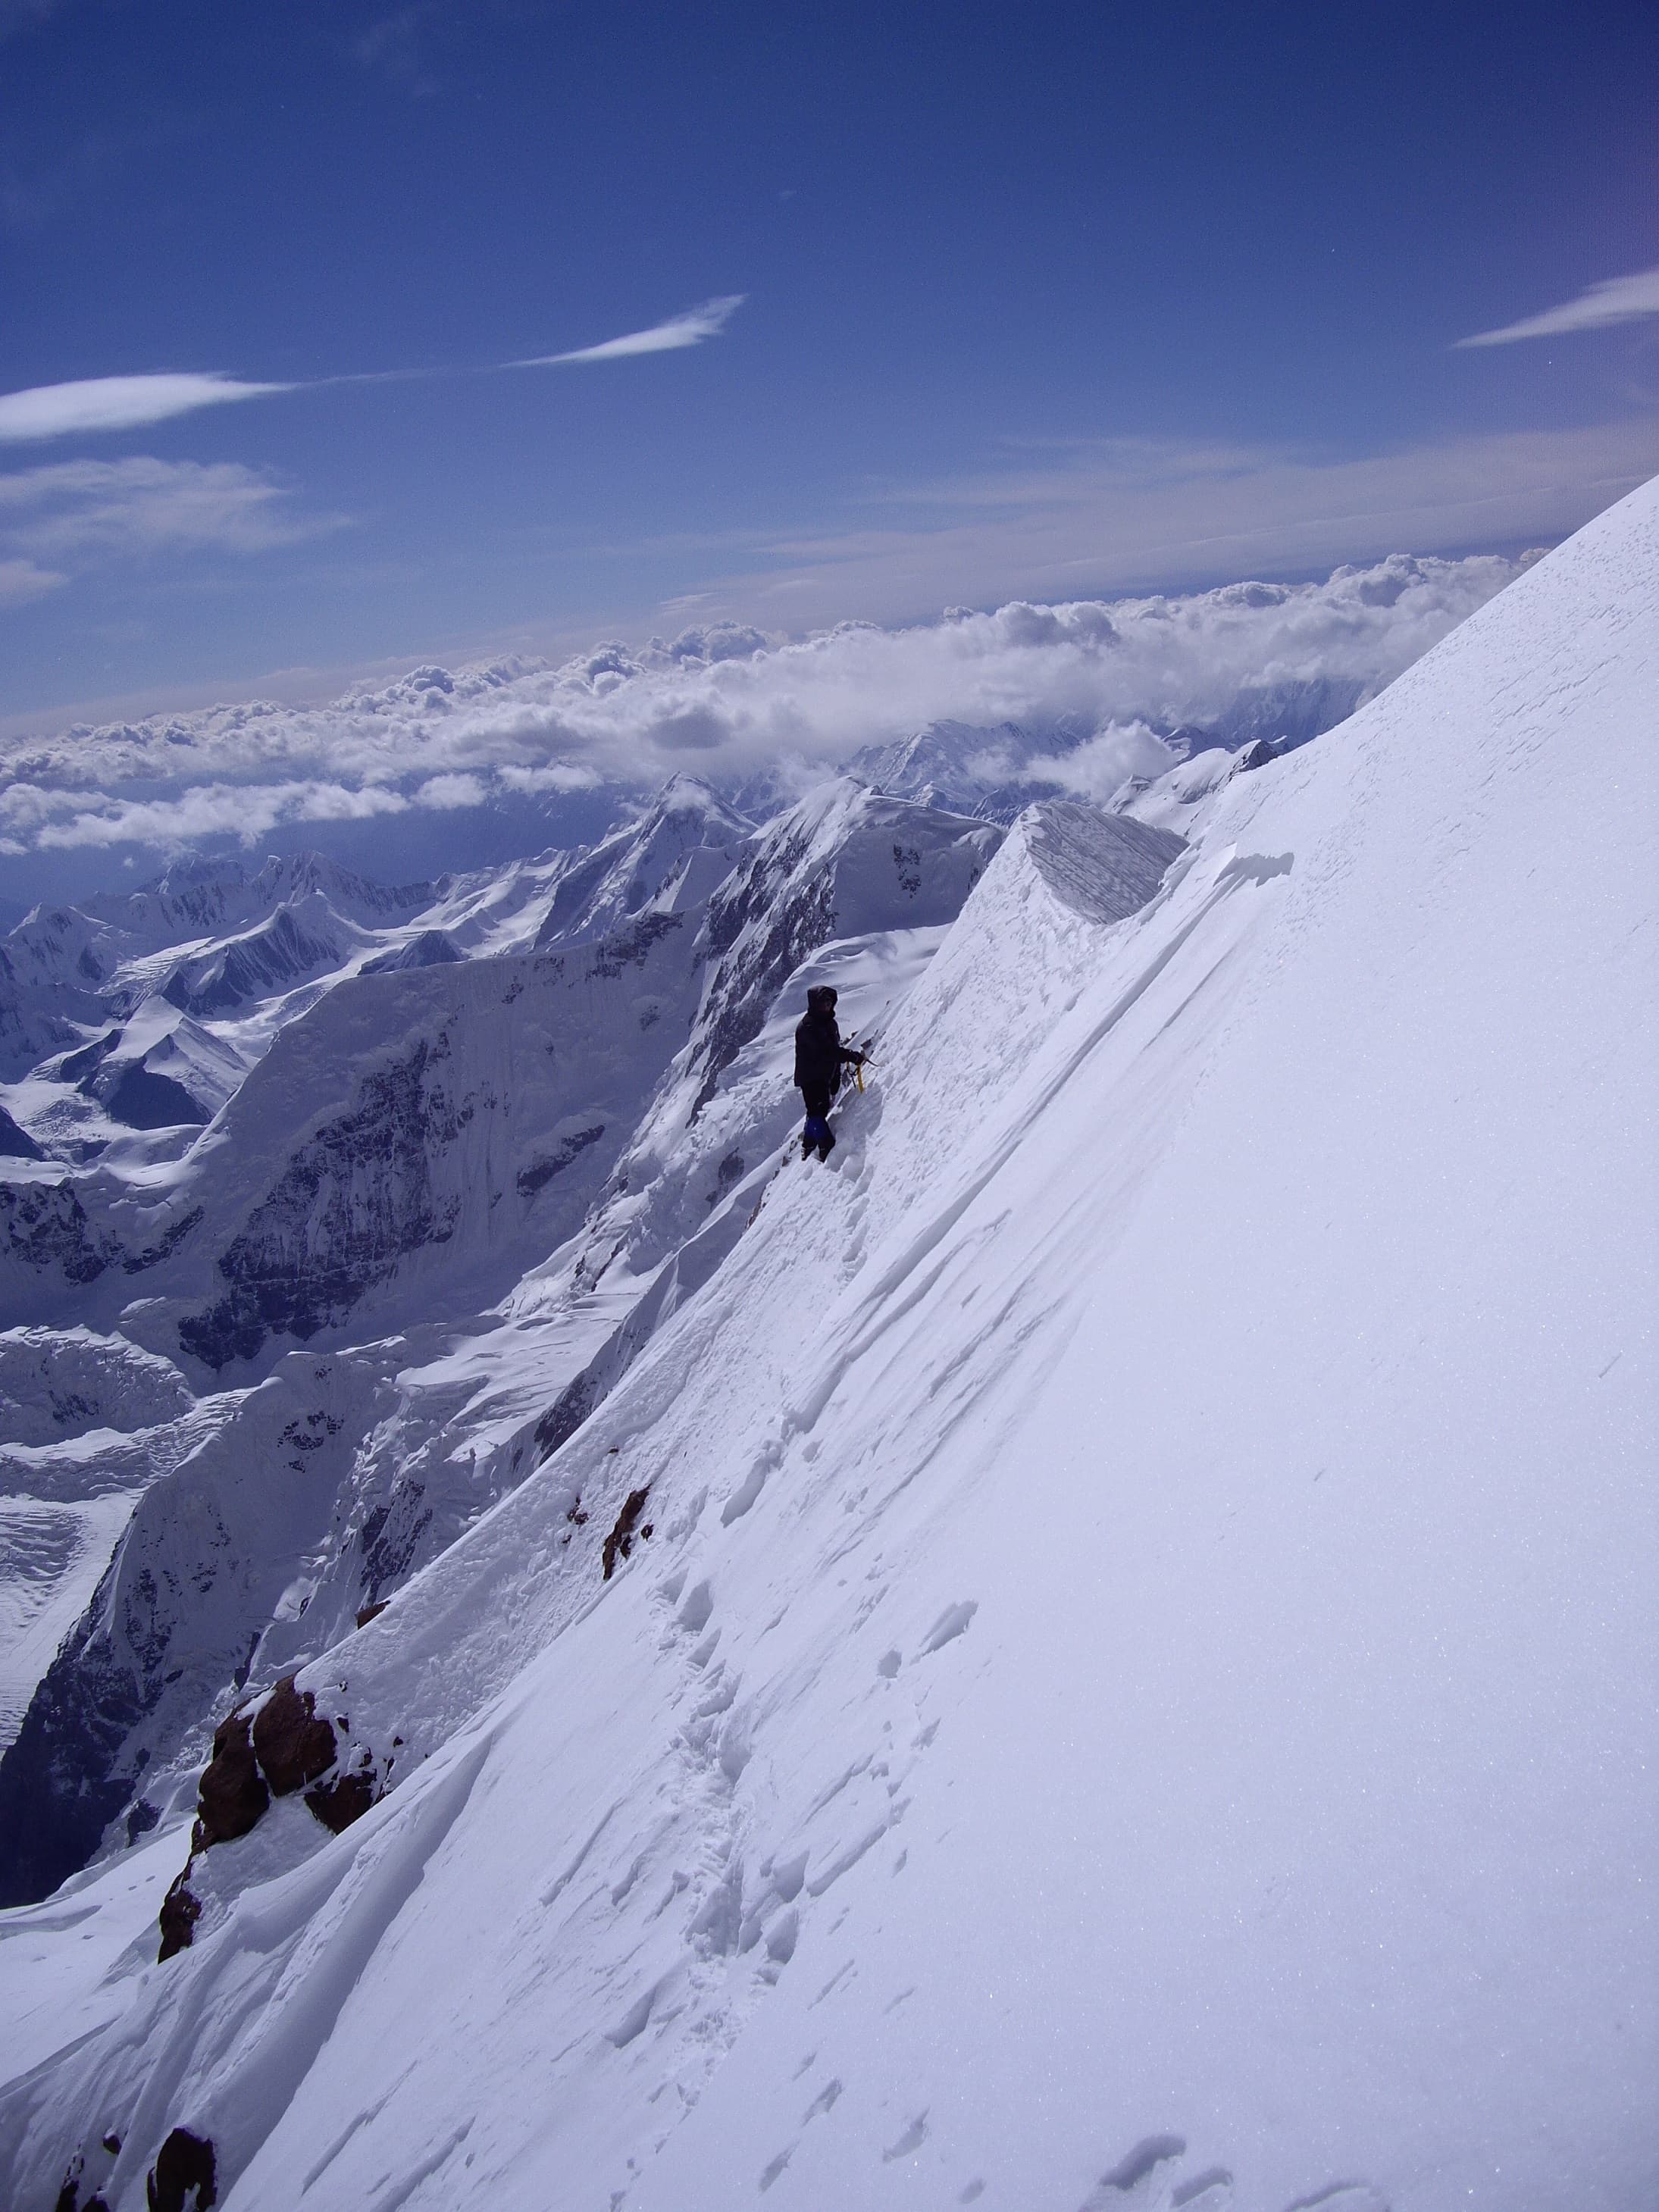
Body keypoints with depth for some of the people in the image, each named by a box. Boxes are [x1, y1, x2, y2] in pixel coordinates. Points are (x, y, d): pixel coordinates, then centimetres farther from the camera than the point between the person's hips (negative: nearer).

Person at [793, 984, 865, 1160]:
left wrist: (836, 1079, 15)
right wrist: (852, 1056, -35)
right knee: (817, 1112, -15)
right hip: (810, 1077, -9)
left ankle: (808, 1147, 29)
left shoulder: (829, 1023, 12)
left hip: (825, 1076, 9)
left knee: (820, 1112, 15)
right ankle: (828, 1149, -20)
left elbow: (835, 1048, 17)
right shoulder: (807, 1026, -18)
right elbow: (827, 1050, -29)